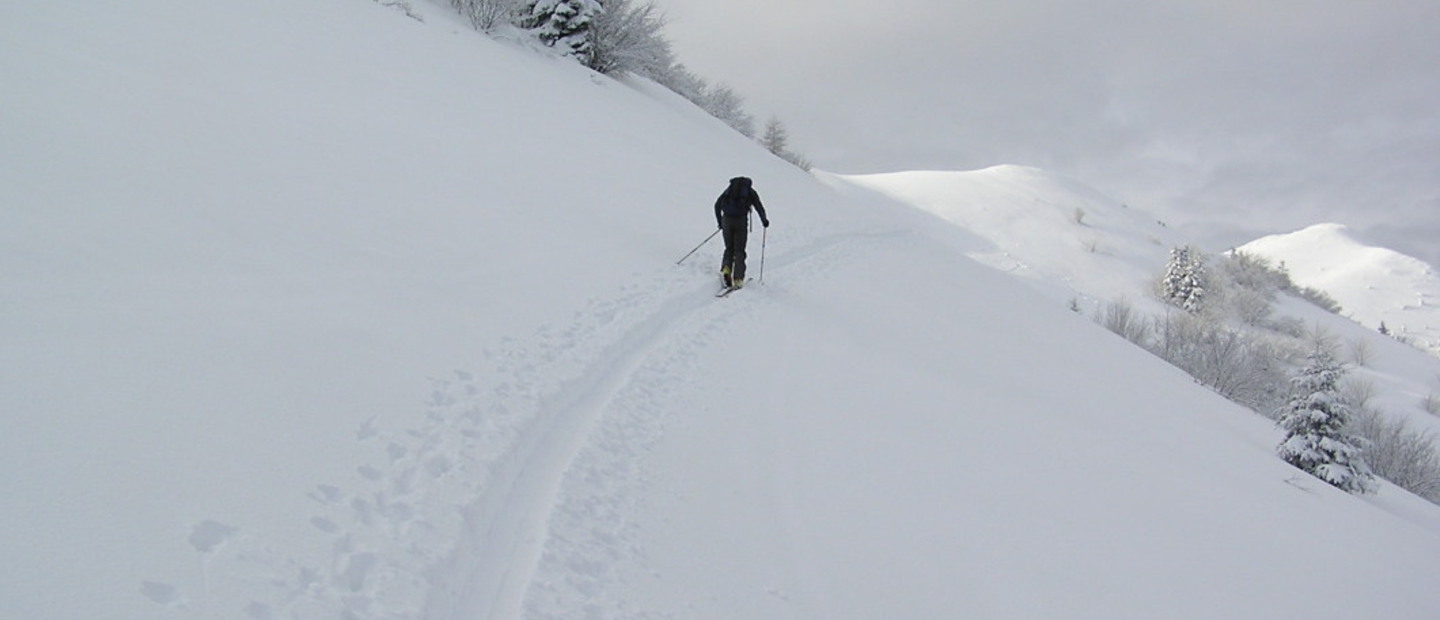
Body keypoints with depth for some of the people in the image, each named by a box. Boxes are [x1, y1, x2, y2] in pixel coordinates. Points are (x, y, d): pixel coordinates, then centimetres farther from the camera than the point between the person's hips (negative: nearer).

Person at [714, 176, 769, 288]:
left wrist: (719, 222, 23)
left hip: (726, 220, 2)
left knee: (729, 248, 17)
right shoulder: (750, 191, 13)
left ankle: (726, 269, -9)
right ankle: (738, 279, -5)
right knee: (739, 250, 4)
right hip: (741, 220, -2)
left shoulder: (729, 189, 20)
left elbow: (717, 205, 15)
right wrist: (764, 220, 18)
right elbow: (759, 207, 3)